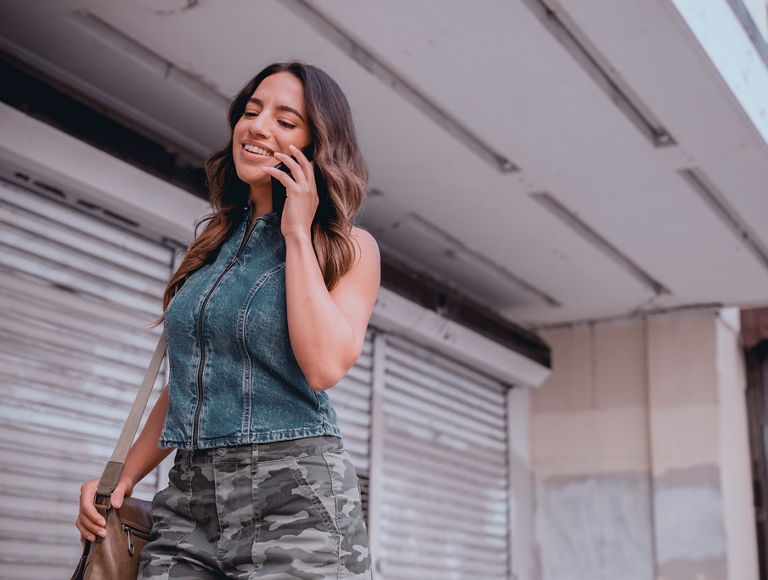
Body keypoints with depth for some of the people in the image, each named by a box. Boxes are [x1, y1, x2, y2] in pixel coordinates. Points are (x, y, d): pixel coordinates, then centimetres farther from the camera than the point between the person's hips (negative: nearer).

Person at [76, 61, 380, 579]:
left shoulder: (349, 247, 1)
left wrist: (297, 233, -9)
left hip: (295, 501, -4)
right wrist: (123, 476, 10)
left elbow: (325, 365, -17)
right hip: (189, 498, 5)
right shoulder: (214, 244, 16)